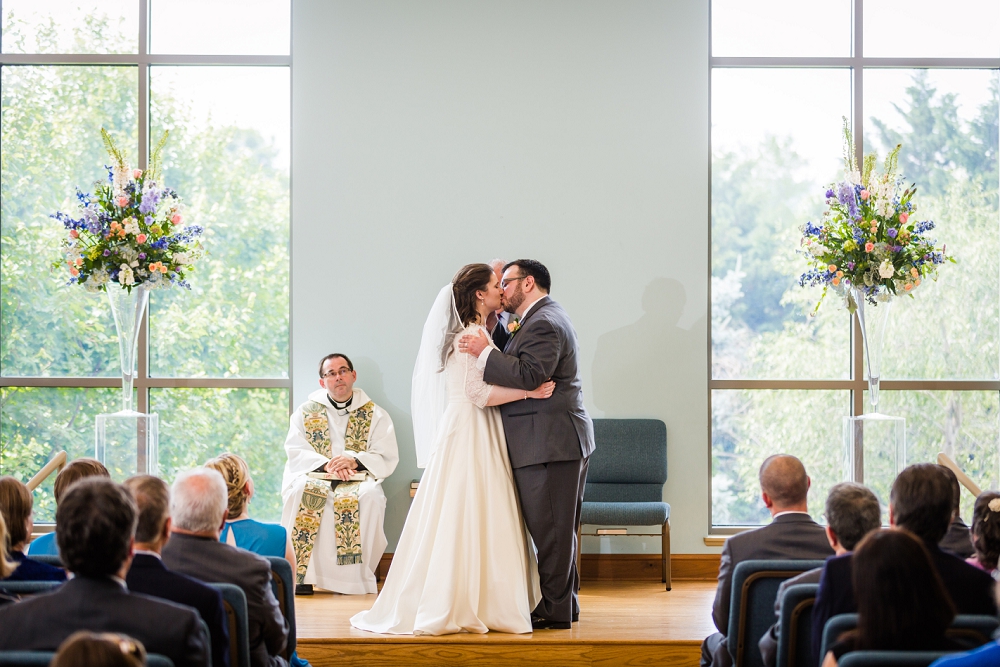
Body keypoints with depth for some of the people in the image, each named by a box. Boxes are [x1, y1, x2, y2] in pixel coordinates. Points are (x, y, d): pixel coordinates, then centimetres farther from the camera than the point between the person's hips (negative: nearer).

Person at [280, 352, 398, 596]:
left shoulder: (375, 415, 13)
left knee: (369, 494, -36)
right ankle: (301, 573, -32)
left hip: (359, 478, 0)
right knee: (303, 490, -35)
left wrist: (355, 461, -16)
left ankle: (358, 574, -28)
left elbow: (387, 458, 2)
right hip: (314, 476, 0)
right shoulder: (306, 411, 16)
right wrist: (325, 464, -16)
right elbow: (295, 452, 3)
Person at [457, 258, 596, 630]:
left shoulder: (543, 324, -16)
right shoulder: (546, 317, 20)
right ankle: (564, 602, 25)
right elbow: (516, 363, 17)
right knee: (559, 529, 16)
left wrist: (485, 353, -20)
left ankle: (555, 610, 2)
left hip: (549, 444, -11)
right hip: (563, 442, 11)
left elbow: (528, 377, -26)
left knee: (550, 530, -4)